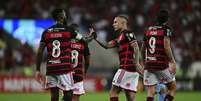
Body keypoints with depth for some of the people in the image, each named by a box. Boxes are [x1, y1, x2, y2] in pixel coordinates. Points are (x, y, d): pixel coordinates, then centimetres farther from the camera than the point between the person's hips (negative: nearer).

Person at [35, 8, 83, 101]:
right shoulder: (68, 30, -1)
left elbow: (39, 52, 6)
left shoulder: (46, 32, 8)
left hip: (50, 69, 4)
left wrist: (38, 70, 11)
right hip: (64, 68, -4)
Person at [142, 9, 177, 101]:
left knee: (151, 92, 2)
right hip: (162, 64, -5)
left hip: (148, 65, 5)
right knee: (173, 87, 10)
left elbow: (143, 48, 19)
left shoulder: (148, 30, 13)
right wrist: (172, 62, -12)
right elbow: (166, 46, -15)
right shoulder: (166, 29, -4)